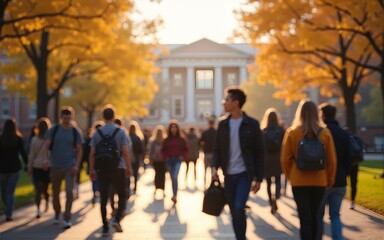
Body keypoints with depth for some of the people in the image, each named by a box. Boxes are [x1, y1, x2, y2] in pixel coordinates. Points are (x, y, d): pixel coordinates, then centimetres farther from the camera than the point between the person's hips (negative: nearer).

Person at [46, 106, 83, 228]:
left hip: (70, 166, -1)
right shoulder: (53, 130, 2)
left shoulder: (75, 132, 2)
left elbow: (79, 150, 4)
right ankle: (57, 213, 35)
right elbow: (47, 145, 0)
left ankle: (67, 218, -8)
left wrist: (77, 165, -7)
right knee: (55, 192, 12)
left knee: (69, 192, -12)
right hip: (55, 166, 2)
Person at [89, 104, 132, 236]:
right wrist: (129, 168, 0)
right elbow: (126, 152, -9)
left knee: (103, 198, 7)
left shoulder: (97, 132, 3)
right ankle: (117, 219, -10)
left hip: (102, 170, 2)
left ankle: (105, 227, 8)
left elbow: (92, 153, 1)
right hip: (118, 169, -2)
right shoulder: (120, 131, -3)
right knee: (122, 196, 11)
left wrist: (92, 170, 8)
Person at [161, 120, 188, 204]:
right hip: (169, 160, 2)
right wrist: (165, 157, -3)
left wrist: (182, 156, -5)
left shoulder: (181, 139, 1)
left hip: (177, 160, -2)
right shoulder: (167, 140, 4)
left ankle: (175, 195, -21)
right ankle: (174, 195, 21)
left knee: (175, 177, -19)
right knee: (172, 178, 9)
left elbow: (186, 149, 8)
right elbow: (163, 150, 11)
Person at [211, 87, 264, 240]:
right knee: (234, 212, 8)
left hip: (244, 173, -4)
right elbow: (217, 149, 10)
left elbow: (259, 152, -2)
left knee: (239, 208, -18)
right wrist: (215, 167, -10)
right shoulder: (223, 124, 7)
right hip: (228, 175, 4)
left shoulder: (252, 124, -4)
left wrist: (258, 178, -5)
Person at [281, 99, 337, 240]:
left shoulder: (291, 132, -6)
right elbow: (332, 160, -1)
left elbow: (285, 159, -2)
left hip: (299, 181, -2)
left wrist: (290, 176, 14)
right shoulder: (325, 132, -3)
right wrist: (330, 180, 12)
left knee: (304, 218, 0)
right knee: (314, 216, 18)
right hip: (319, 181, 2)